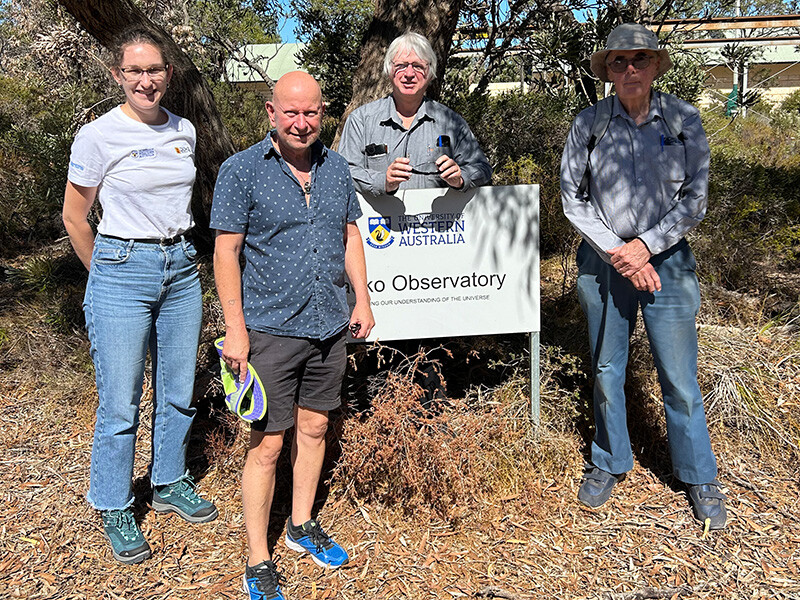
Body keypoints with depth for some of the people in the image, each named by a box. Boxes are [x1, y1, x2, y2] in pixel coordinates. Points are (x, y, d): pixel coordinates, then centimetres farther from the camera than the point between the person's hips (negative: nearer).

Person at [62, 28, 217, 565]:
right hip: (122, 273, -5)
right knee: (121, 404, 2)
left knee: (179, 391, 14)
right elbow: (74, 217, 0)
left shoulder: (184, 132, 7)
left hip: (181, 269, 5)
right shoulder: (98, 136, -8)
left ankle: (171, 484, 34)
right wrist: (107, 273, 5)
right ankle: (115, 510, 23)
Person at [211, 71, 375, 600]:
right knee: (268, 444, 0)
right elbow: (226, 252, -9)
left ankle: (302, 525, 36)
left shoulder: (336, 167, 8)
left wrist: (362, 299, 8)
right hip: (271, 329, -5)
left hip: (329, 326, 5)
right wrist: (235, 329, -13)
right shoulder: (241, 171, -7)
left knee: (315, 427, 16)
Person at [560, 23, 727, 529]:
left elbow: (696, 199, 0)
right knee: (606, 371, 10)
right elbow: (573, 198, 0)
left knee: (680, 376, 5)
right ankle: (610, 464, 31)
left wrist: (645, 245, -11)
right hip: (604, 261, 1)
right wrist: (616, 253, -9)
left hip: (667, 260, 0)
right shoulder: (589, 124, 0)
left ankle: (699, 476, 25)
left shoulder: (684, 120, 1)